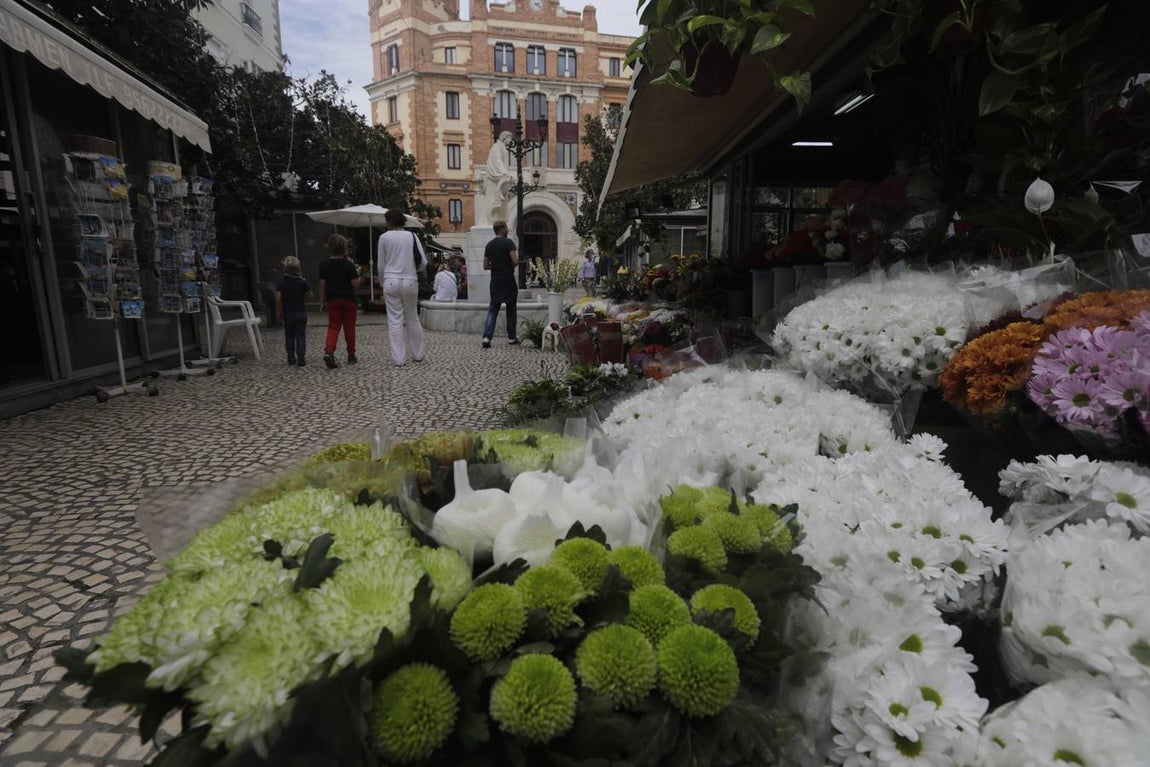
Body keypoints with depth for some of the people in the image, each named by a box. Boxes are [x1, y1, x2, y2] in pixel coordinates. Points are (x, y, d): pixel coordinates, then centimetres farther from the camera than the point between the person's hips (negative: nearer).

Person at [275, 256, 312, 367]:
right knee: (301, 336, 3)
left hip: (287, 313, 1)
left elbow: (278, 299, -9)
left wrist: (278, 314, 0)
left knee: (289, 336, 13)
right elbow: (310, 295, 0)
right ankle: (301, 358, -3)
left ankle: (291, 359, 15)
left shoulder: (281, 282, -7)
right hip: (301, 313, -1)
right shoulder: (302, 281, -7)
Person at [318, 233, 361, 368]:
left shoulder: (324, 265, 0)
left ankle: (329, 351, -20)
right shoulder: (349, 265, -9)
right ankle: (351, 356, 17)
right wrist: (358, 274, 7)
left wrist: (322, 302, 9)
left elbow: (322, 284, 2)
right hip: (348, 300, -2)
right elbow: (355, 284, -11)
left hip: (332, 300, 2)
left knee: (333, 326, 4)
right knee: (349, 327, 8)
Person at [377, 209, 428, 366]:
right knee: (412, 319, 13)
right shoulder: (412, 236, 3)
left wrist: (382, 282, 19)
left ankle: (399, 359, 3)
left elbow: (381, 265, 5)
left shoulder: (384, 237, 0)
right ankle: (417, 355, 20)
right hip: (410, 281, 1)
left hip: (391, 281, -1)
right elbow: (423, 262, 1)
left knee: (395, 321, 2)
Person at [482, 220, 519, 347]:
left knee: (493, 309, 6)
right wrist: (511, 266, 4)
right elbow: (515, 261, -18)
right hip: (508, 281, -4)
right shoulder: (508, 242, -9)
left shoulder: (489, 245, 9)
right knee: (511, 309, 8)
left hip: (495, 281, 5)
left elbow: (485, 266, 9)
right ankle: (512, 337, 14)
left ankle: (487, 337, -7)